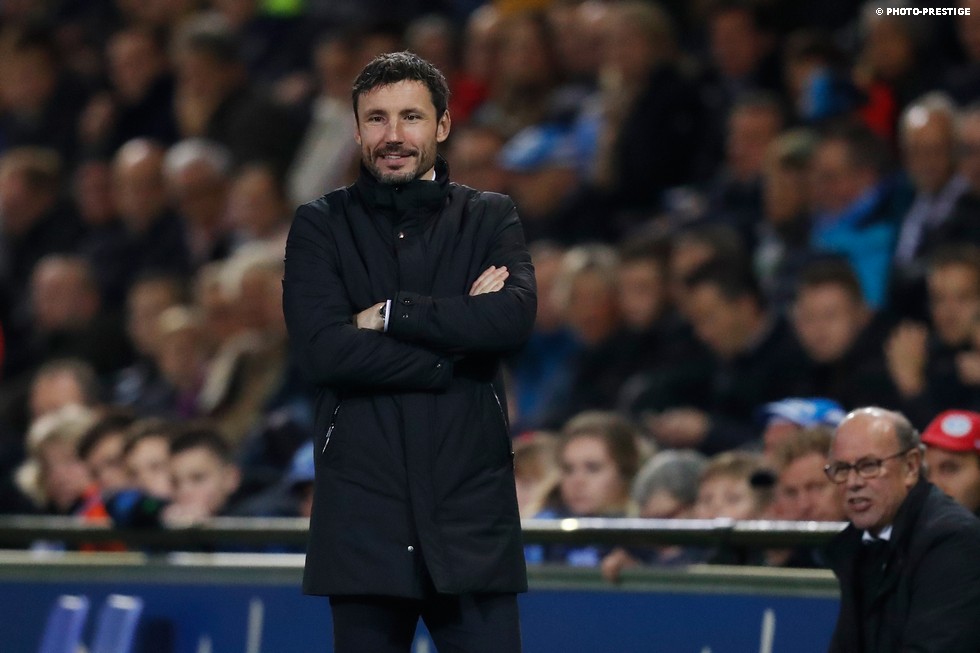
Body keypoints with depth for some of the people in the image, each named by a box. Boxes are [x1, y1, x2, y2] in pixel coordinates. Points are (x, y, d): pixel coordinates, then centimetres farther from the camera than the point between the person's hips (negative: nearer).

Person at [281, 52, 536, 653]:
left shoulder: (491, 219, 10)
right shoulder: (321, 226, 7)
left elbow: (514, 319, -10)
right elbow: (324, 349, -9)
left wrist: (389, 314, -9)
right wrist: (460, 329, -9)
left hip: (472, 511, 0)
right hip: (364, 512, 0)